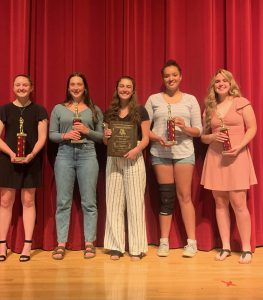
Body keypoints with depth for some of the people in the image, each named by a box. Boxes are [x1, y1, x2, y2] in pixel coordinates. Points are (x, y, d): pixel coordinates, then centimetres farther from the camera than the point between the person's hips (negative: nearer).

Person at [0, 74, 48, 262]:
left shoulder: (39, 110, 5)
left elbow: (42, 137, -1)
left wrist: (32, 154, -16)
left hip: (31, 160, -1)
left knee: (28, 201, 4)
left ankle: (28, 245, 11)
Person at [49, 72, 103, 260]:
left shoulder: (95, 110, 11)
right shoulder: (59, 109, 11)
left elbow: (102, 136, 10)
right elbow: (51, 134, 9)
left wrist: (88, 131, -7)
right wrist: (65, 135, -9)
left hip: (87, 154, 0)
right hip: (64, 154, 1)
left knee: (89, 201, 0)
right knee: (63, 201, 1)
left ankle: (89, 243, 8)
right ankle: (61, 244, 8)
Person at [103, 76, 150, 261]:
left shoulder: (140, 111, 4)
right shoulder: (110, 112, 14)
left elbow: (146, 138, -1)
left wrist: (136, 150, -20)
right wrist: (106, 135, -5)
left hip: (133, 159, -3)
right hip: (113, 160, 4)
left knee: (135, 202, -2)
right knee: (114, 202, 3)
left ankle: (137, 248, 6)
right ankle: (116, 246, 12)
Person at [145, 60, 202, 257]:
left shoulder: (190, 100, 9)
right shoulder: (154, 99, 10)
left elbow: (199, 130, 5)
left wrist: (185, 128, -14)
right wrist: (157, 138, -13)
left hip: (184, 152, 0)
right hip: (160, 153, 1)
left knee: (184, 196, 0)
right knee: (166, 197, 4)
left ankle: (192, 242, 8)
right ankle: (164, 242, 14)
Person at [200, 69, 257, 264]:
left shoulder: (241, 103, 2)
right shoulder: (209, 108, 12)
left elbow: (252, 128, -2)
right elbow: (203, 137, 15)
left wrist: (239, 147, -16)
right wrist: (213, 137, -8)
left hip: (237, 157, -4)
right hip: (215, 158, 4)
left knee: (238, 203, -7)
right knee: (220, 204, 5)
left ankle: (246, 248, 6)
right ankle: (226, 247, 15)